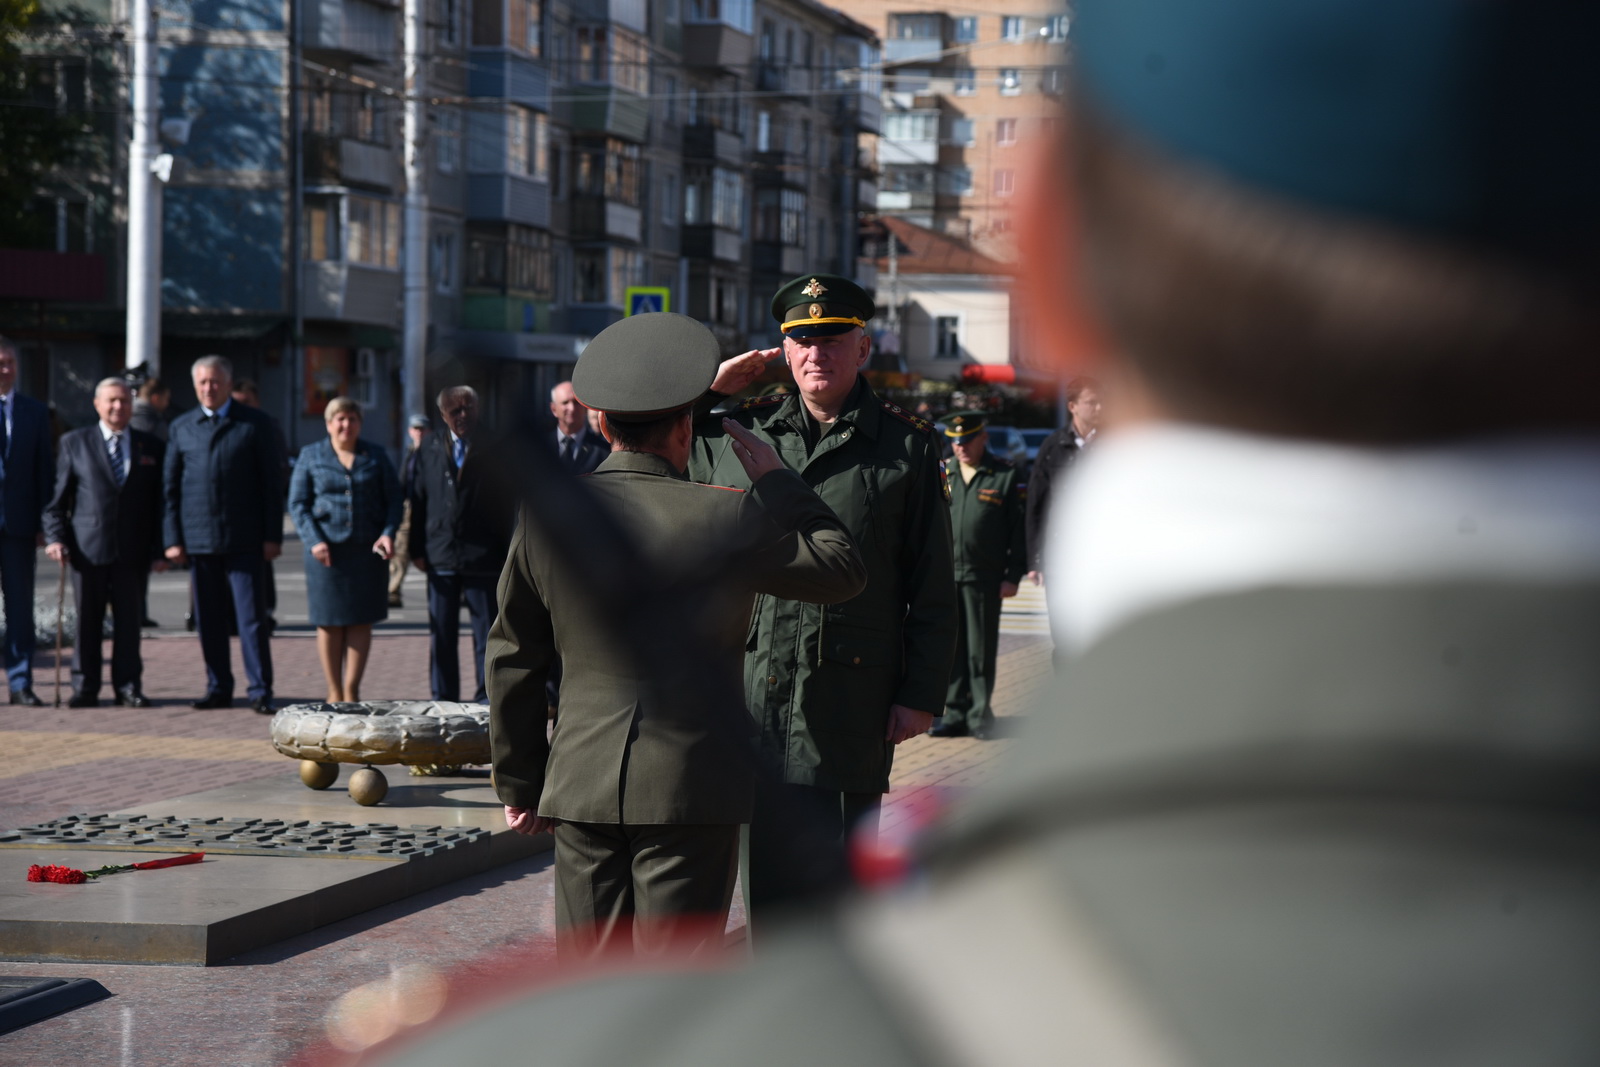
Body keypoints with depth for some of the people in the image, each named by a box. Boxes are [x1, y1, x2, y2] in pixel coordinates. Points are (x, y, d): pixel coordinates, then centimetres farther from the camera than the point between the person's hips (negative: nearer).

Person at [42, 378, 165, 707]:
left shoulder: (152, 447, 11)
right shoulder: (75, 443, 7)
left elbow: (159, 502, 10)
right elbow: (58, 497, 6)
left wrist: (160, 549, 2)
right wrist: (55, 538, -7)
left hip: (133, 552, 1)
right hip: (88, 548, -1)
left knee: (129, 620, 2)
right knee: (87, 620, 1)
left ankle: (128, 687, 9)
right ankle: (84, 688, 8)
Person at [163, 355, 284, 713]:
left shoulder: (255, 424, 4)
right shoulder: (181, 427, 12)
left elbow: (273, 480, 2)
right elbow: (170, 485, 11)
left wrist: (273, 536, -4)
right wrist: (173, 538, 3)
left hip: (245, 540, -3)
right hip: (199, 540, 3)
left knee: (252, 618, -5)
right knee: (209, 620, 5)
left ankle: (261, 692, -3)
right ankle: (218, 688, 13)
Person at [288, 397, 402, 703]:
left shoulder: (376, 457, 10)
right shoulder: (310, 456, 6)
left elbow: (393, 500, 9)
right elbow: (297, 504, 2)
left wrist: (388, 533, -8)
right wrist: (314, 541, -11)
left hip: (368, 551, 1)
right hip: (326, 551, -1)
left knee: (361, 621, -1)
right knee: (329, 623, 1)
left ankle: (352, 691, 4)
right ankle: (334, 693, 10)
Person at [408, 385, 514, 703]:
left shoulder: (493, 450, 2)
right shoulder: (429, 450, 10)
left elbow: (507, 502, 2)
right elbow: (418, 500, 10)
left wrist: (507, 551, -3)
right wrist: (417, 549, 4)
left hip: (483, 556, -2)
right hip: (441, 556, 2)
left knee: (485, 632, 2)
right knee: (441, 634, 6)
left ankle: (486, 697, 8)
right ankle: (443, 699, 13)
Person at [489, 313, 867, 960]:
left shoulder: (546, 515, 0)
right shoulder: (723, 519, -11)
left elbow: (513, 663, 7)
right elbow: (843, 569, 1)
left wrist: (520, 782, 17)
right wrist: (776, 483, 10)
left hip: (583, 786, 4)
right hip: (692, 788, -4)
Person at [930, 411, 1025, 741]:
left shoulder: (1007, 476, 2)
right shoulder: (941, 475, 12)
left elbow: (1019, 529, 2)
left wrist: (1013, 575, -4)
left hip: (984, 578, -3)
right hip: (943, 576, 3)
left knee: (981, 650, 1)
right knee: (950, 648, 4)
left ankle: (980, 712, 11)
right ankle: (957, 711, 11)